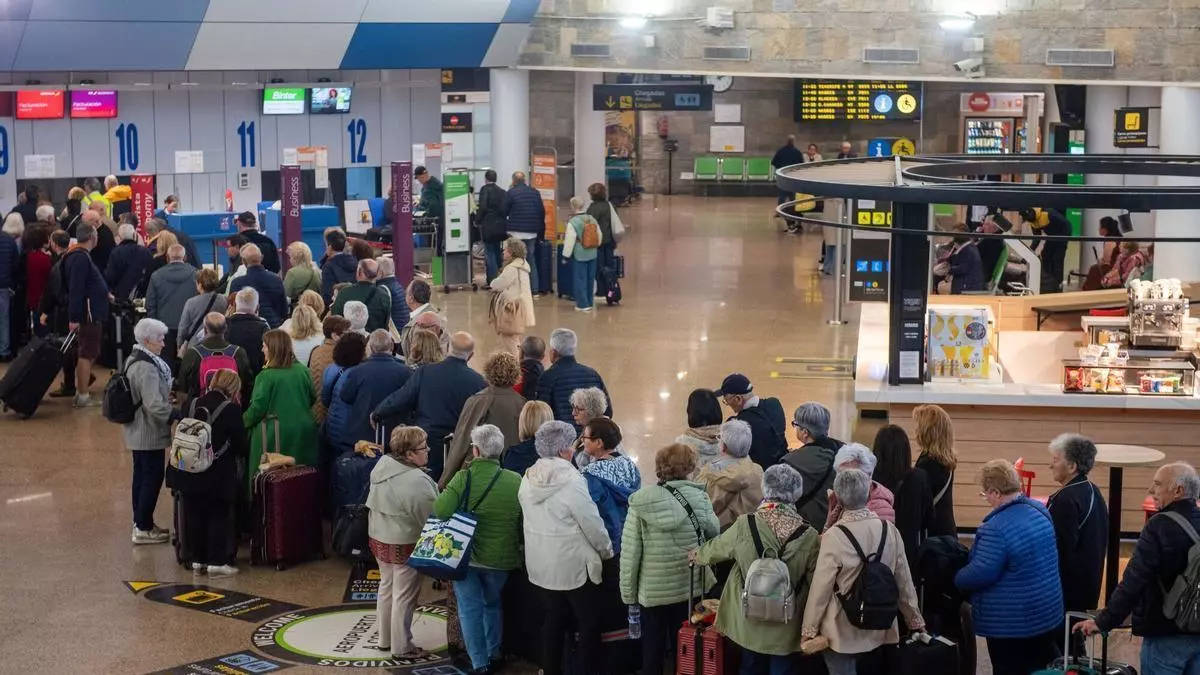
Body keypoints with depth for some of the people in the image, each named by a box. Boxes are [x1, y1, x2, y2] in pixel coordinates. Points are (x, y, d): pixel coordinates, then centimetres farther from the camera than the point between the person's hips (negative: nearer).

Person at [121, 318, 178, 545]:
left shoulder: (134, 360, 9)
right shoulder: (146, 368, -24)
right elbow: (154, 405, -29)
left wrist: (167, 395, 16)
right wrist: (178, 416, -23)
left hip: (137, 431, 11)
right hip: (150, 434, -11)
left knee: (142, 476, 17)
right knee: (152, 478, -2)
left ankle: (141, 523, 26)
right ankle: (143, 529, 4)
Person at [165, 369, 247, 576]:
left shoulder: (192, 405, 4)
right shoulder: (231, 409, -11)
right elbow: (241, 445, -7)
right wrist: (245, 452, 15)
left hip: (190, 473, 5)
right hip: (218, 476, -5)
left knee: (194, 515, 13)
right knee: (218, 517, 4)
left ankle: (197, 559, 20)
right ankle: (217, 561, 4)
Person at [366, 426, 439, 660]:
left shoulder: (382, 465, -2)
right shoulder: (417, 482, -28)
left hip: (379, 538, 8)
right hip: (405, 545, -8)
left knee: (387, 587, 22)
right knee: (404, 595, 5)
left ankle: (384, 639, 34)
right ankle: (401, 647, 16)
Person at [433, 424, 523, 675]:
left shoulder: (463, 478, -15)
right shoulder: (516, 481, -9)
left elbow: (439, 511, -21)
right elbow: (525, 522, -1)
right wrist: (516, 545, 17)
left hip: (465, 554, -3)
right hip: (500, 557, 3)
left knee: (470, 608, 8)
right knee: (492, 603, 25)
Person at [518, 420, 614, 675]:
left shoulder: (528, 479, 0)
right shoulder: (571, 480, -22)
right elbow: (592, 523, -16)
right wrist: (607, 551, 0)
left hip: (541, 562, 7)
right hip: (573, 562, -7)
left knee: (553, 619, 17)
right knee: (588, 621, 6)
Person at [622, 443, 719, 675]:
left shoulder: (641, 501, -12)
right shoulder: (698, 497, -11)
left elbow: (630, 551, -11)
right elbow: (713, 532, 3)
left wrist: (628, 590, -2)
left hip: (652, 589, -1)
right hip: (690, 586, 1)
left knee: (652, 650, 13)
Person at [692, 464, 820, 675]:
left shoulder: (744, 526, -14)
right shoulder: (809, 536, -16)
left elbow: (717, 548, 5)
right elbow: (815, 582, -8)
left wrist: (698, 556, 28)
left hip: (750, 621, 1)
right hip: (787, 626, -1)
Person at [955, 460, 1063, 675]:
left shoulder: (997, 528, -26)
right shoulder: (1040, 511, 3)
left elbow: (980, 574, -23)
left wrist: (955, 579, -5)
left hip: (1010, 623, -8)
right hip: (1047, 612, 8)